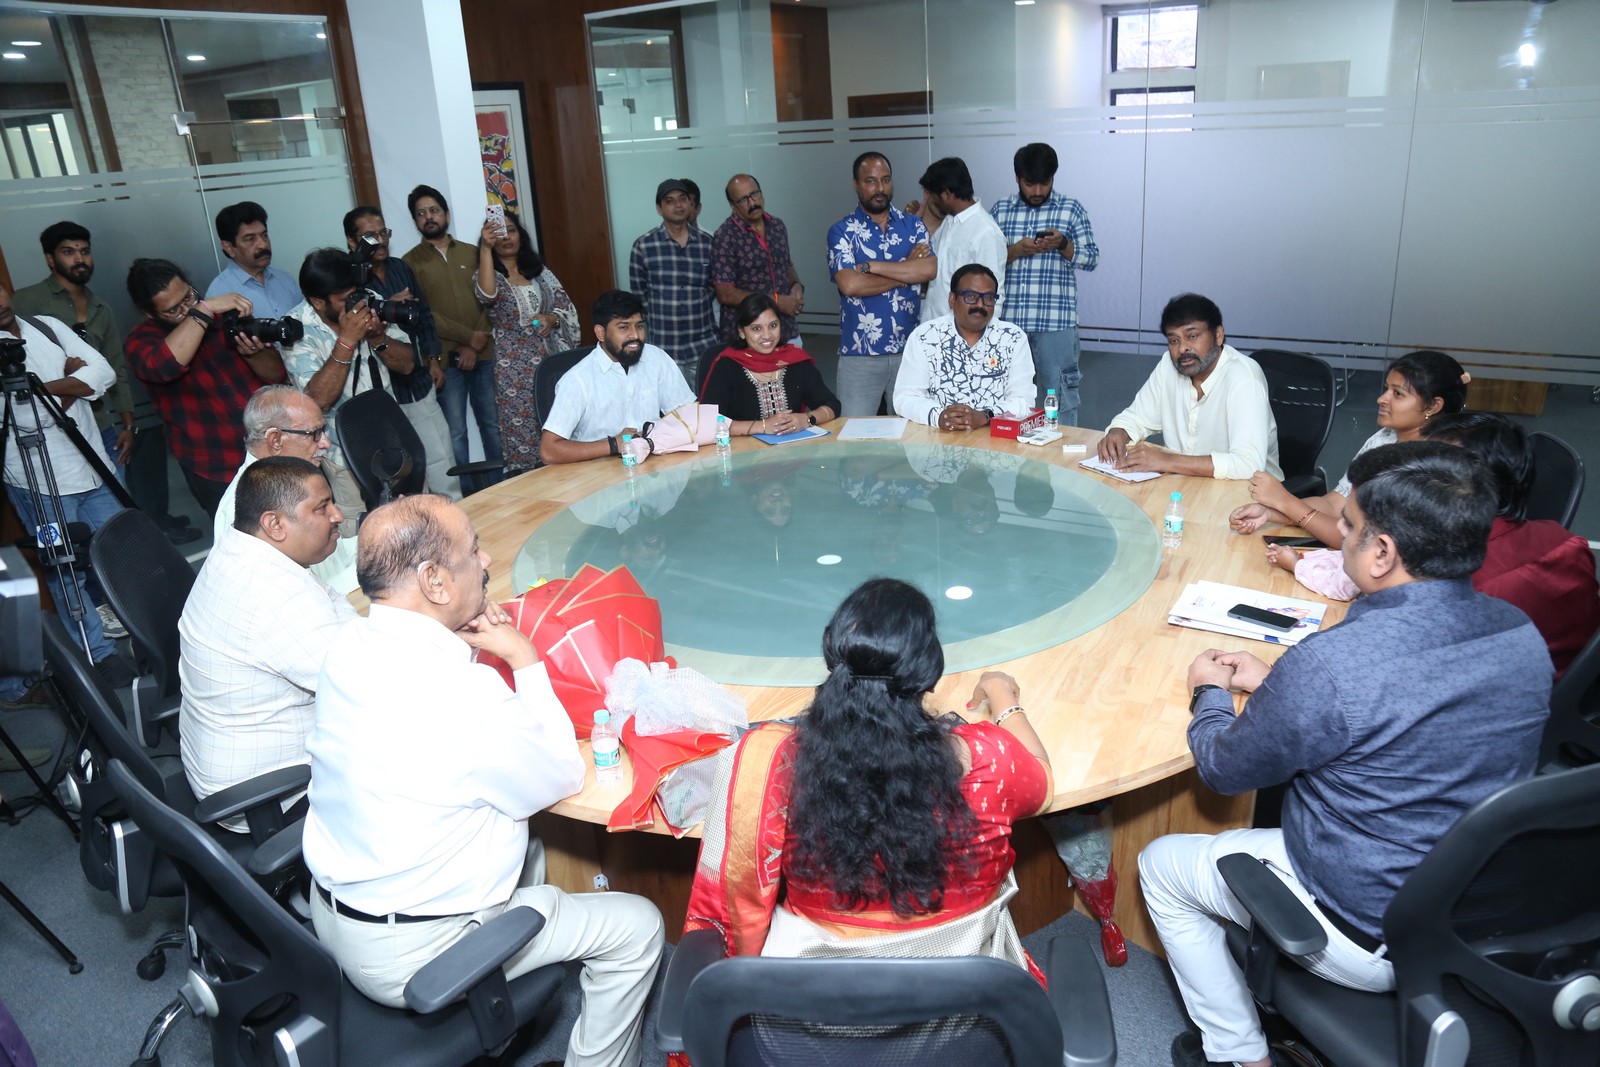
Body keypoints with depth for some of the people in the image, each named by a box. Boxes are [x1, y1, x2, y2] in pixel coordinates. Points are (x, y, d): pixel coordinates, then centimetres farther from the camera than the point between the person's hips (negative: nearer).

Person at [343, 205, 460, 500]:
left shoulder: (401, 268, 8)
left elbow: (424, 315, 18)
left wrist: (433, 358, 16)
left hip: (419, 383, 6)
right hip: (381, 393, -6)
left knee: (442, 460, 12)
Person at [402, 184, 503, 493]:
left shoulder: (472, 253, 11)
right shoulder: (410, 262, 3)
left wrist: (475, 346, -8)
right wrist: (468, 336, -12)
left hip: (483, 354, 3)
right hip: (445, 360, -3)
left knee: (492, 424, 8)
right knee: (456, 432, -2)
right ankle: (466, 496, 7)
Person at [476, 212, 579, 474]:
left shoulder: (540, 271, 13)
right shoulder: (486, 275, 2)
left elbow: (566, 306, 11)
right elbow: (487, 294, -23)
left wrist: (551, 318, -10)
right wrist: (485, 249, -29)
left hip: (549, 360, 3)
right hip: (514, 367, -3)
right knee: (522, 431, -4)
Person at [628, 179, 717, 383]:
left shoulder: (707, 242, 4)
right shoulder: (643, 246, -4)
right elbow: (639, 296, 2)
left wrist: (697, 311, 6)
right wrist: (659, 323, 4)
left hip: (705, 346, 2)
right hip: (666, 349, -2)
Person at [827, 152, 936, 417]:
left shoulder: (913, 225, 9)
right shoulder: (841, 231, 0)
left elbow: (929, 269, -10)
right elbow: (849, 284, -15)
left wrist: (869, 266, -11)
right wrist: (907, 268, -8)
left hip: (910, 348, 3)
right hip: (860, 353, -2)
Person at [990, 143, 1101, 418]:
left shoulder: (1071, 209, 5)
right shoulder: (1000, 210, 10)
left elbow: (1092, 259, 4)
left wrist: (1063, 244, -14)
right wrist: (1015, 251, -10)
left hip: (1056, 321, -2)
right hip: (1008, 321, 2)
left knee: (1060, 396, 1)